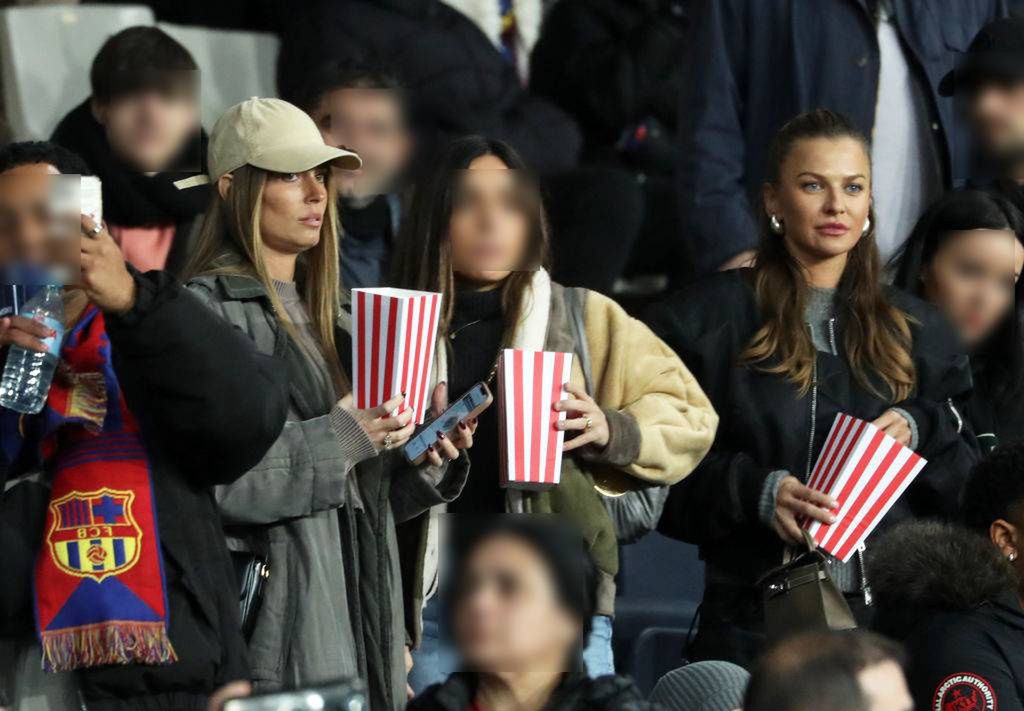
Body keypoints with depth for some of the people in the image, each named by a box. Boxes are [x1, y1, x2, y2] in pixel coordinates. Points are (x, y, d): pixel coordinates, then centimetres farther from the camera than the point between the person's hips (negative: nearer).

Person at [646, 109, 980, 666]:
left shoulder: (915, 329, 14)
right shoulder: (706, 318, 3)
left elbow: (969, 488, 13)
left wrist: (919, 433, -6)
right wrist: (754, 492, -17)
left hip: (889, 615, 2)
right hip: (753, 618, -2)